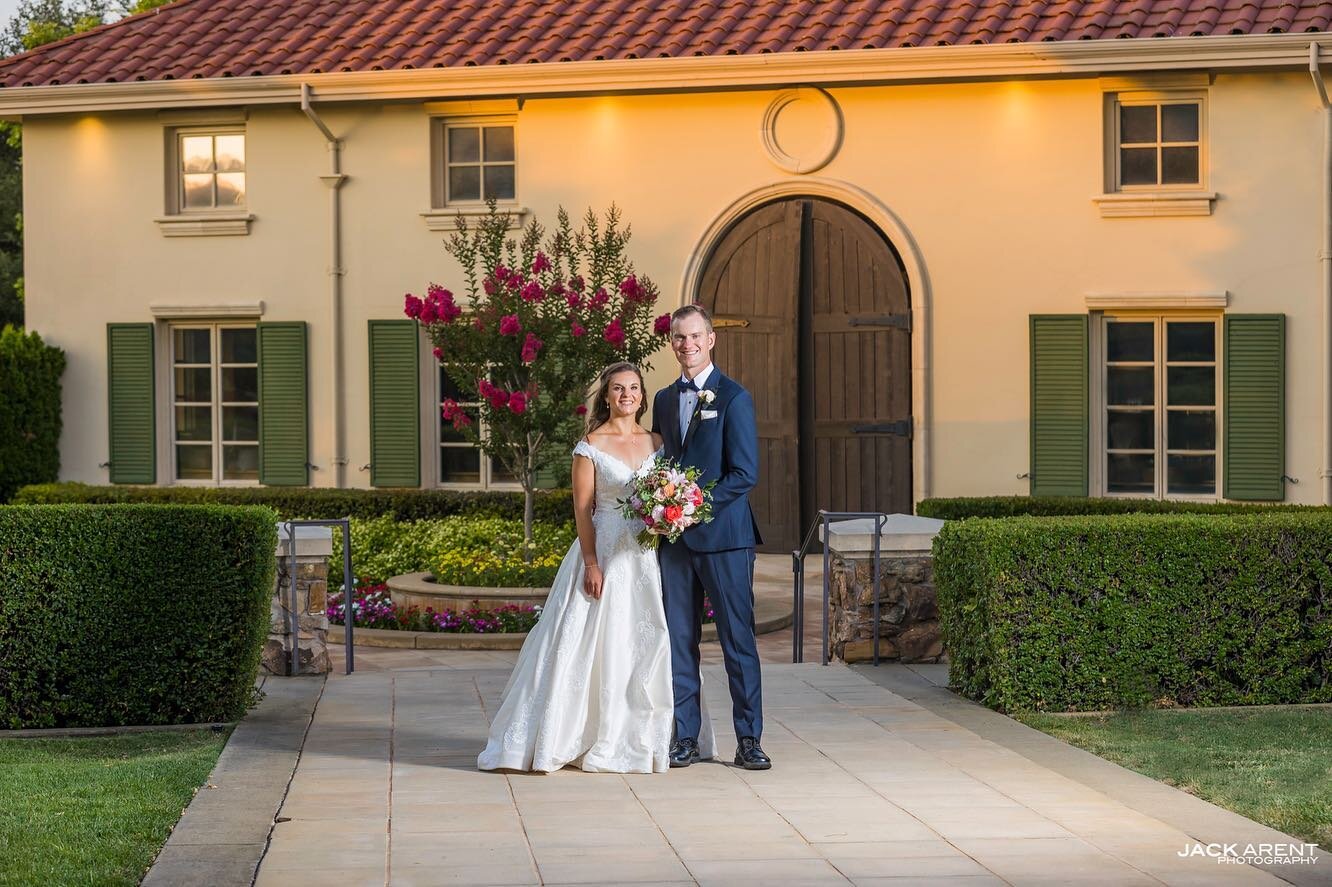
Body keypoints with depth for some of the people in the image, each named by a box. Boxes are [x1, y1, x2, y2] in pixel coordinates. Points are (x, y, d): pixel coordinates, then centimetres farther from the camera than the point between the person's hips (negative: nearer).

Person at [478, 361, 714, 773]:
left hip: (647, 557, 4)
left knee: (648, 644, 5)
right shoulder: (591, 445, -3)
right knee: (594, 643, -6)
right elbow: (582, 509, -7)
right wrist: (591, 564, -14)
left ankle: (640, 739, 17)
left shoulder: (656, 443, 10)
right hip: (605, 553, -4)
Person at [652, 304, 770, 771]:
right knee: (679, 640, 6)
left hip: (722, 534, -5)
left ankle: (748, 740, 4)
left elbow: (745, 473, -9)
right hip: (674, 537, 5)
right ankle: (685, 737, 12)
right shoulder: (664, 400, 15)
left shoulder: (734, 398, -3)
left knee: (738, 639, -1)